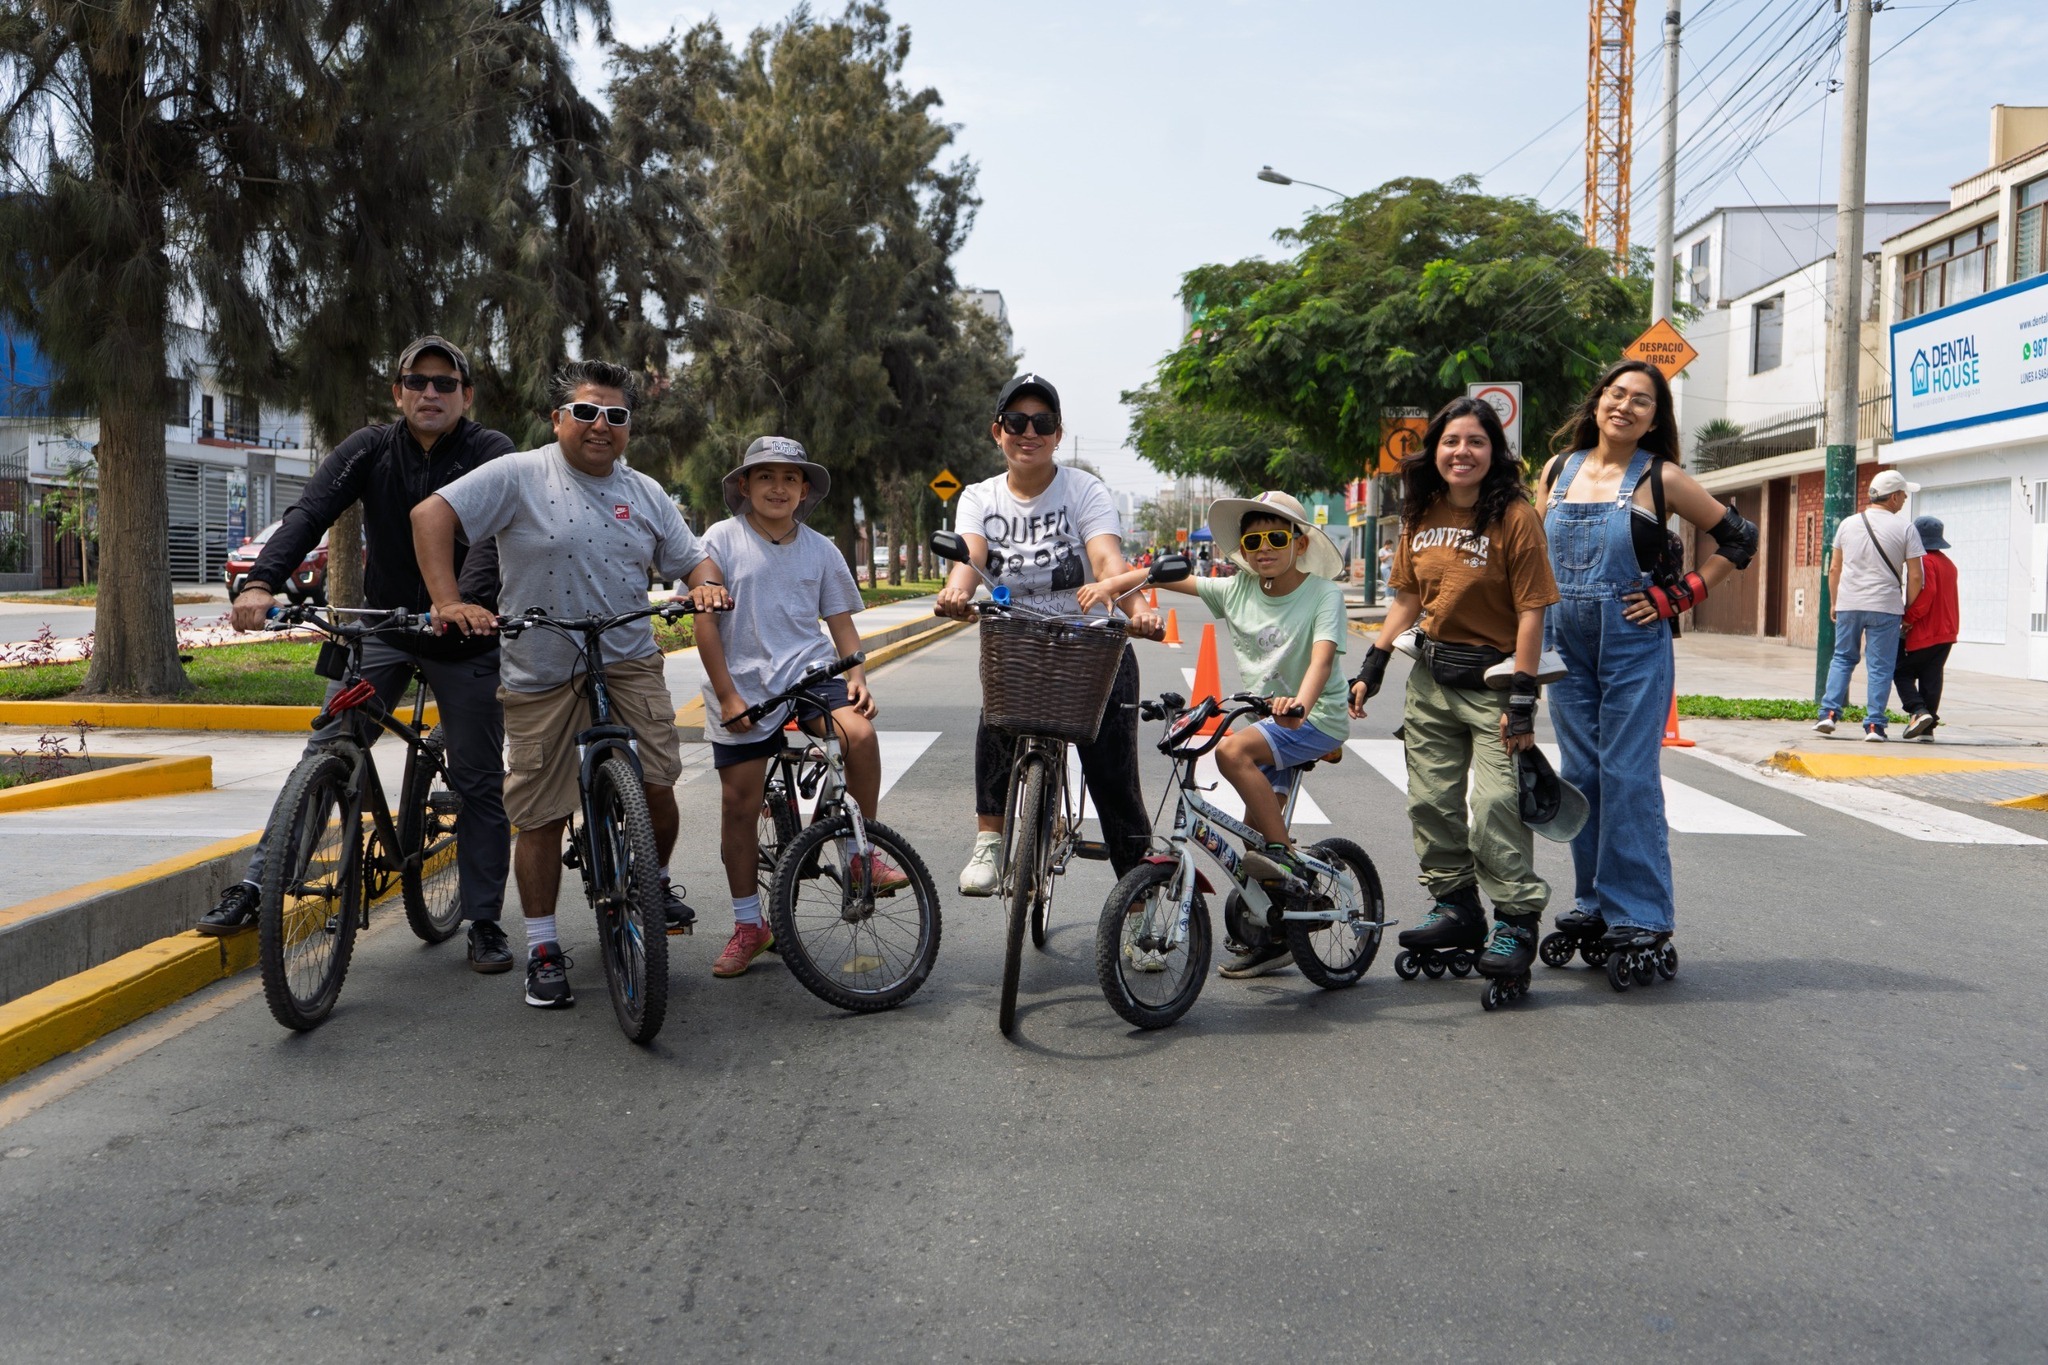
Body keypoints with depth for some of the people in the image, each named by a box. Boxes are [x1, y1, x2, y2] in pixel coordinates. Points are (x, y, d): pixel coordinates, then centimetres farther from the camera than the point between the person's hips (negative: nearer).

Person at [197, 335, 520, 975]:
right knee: (323, 757, -8)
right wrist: (262, 583, -33)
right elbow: (309, 512, -15)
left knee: (479, 782, 2)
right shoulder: (372, 449, -1)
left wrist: (464, 600, -45)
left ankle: (484, 924, 13)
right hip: (381, 629, 2)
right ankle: (252, 888, -3)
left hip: (465, 637, -2)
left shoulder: (491, 453, -8)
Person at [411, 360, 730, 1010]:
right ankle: (543, 950, 16)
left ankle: (654, 881, 26)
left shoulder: (645, 494, 11)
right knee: (541, 817, 2)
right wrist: (450, 603, -21)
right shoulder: (519, 476, -4)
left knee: (657, 785, -6)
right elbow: (430, 514, -10)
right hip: (542, 678, -3)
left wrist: (706, 583, -8)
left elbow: (691, 559, 17)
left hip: (629, 666, 3)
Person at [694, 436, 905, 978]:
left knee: (859, 733, -28)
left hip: (807, 671, 1)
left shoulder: (820, 550, 7)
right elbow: (705, 623, -4)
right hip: (743, 686, -1)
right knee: (738, 803, 0)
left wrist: (857, 676, -7)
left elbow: (841, 622, 10)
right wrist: (727, 695, -10)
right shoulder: (722, 540, -1)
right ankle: (748, 927, 16)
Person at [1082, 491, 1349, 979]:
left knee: (1232, 750, -29)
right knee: (1253, 830, 7)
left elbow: (1322, 657, -29)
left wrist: (1299, 704, -47)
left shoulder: (1324, 594, -13)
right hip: (1271, 719, 7)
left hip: (1317, 719, -7)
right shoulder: (1238, 590, 0)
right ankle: (1270, 940, 21)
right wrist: (1112, 583, -16)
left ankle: (1287, 859, -18)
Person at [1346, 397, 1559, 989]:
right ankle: (1456, 908, 23)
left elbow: (1531, 612, -13)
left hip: (1493, 679, -6)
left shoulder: (1514, 516, -12)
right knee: (1432, 799, 10)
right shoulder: (1422, 515, 7)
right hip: (1431, 677, 6)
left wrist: (1523, 700, -16)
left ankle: (1517, 921, 1)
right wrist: (1372, 667, 8)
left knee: (1495, 804, -11)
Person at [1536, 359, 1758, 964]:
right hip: (1566, 644, 5)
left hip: (1634, 644, -5)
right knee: (1580, 775, 8)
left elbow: (1739, 537, 0)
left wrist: (1679, 596, -5)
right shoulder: (1559, 469, 9)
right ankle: (1594, 902, 19)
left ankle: (1640, 912, 2)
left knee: (1628, 777, -5)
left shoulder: (1661, 478, -3)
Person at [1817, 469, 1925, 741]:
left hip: (1848, 604, 3)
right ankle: (1874, 725, 2)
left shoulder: (1848, 524, 6)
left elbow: (1834, 569, 10)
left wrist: (1833, 603, 20)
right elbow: (1915, 576, -5)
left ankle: (1829, 713, 4)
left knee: (1842, 659, 15)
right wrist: (1909, 611, 7)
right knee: (1880, 667, 3)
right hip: (1885, 607, -3)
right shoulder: (1905, 529, -4)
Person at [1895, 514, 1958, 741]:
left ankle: (1918, 711, -14)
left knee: (1902, 672, 4)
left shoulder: (1924, 561, -13)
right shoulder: (1948, 563, 14)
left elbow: (1925, 593, -24)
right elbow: (1946, 599, 16)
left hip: (1923, 632, -8)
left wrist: (1908, 618, -18)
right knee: (1931, 678, 9)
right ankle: (1928, 727, 8)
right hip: (1947, 632, 8)